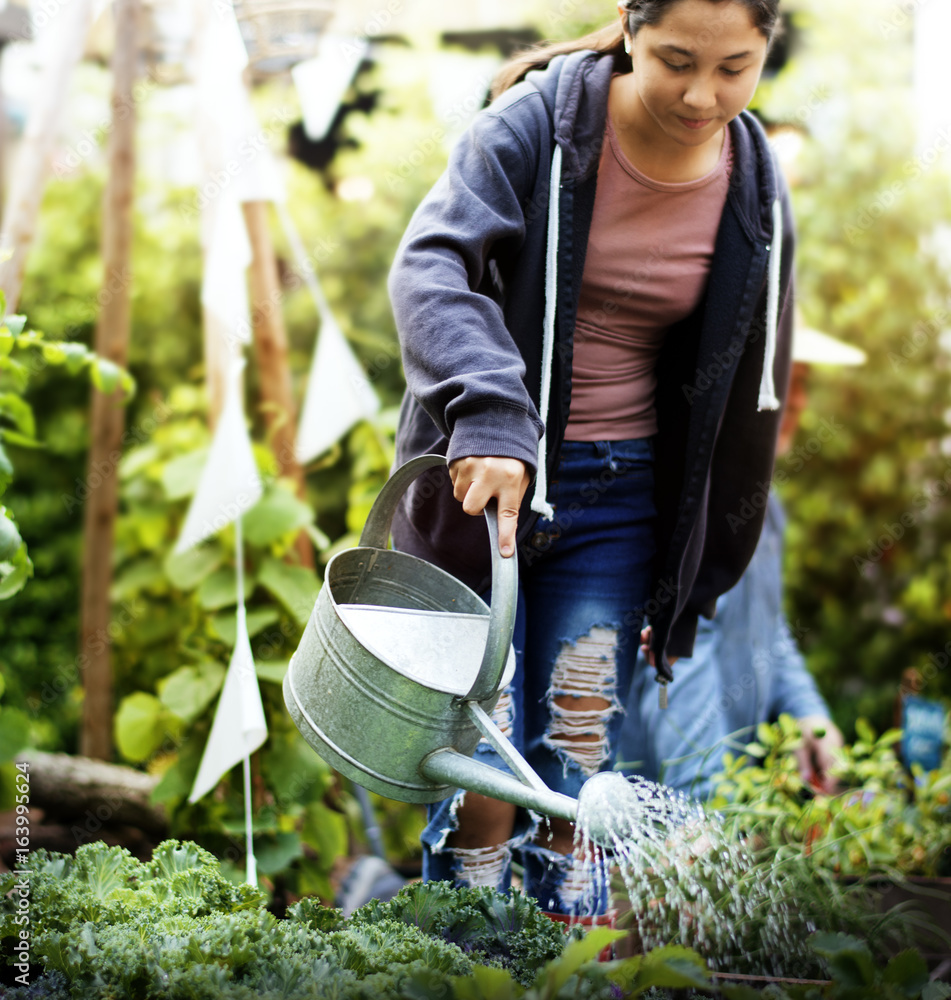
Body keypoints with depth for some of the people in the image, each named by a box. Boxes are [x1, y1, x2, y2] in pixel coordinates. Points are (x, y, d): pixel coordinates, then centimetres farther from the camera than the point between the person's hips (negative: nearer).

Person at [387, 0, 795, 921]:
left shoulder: (753, 192, 0)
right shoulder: (535, 123, -11)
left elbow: (743, 398, 8)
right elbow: (430, 264, -26)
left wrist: (698, 579, 11)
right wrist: (490, 415, -43)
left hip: (620, 497, 3)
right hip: (482, 470, -2)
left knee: (577, 765, 2)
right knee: (481, 763, -6)